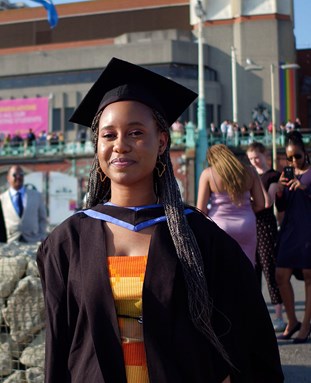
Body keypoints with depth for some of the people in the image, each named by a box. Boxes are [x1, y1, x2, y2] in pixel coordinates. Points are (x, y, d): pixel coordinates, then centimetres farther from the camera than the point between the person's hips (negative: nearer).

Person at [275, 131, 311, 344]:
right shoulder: (287, 174, 12)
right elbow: (280, 207, 11)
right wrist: (280, 190, -6)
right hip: (290, 230, 4)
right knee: (281, 276, 0)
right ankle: (292, 321, 16)